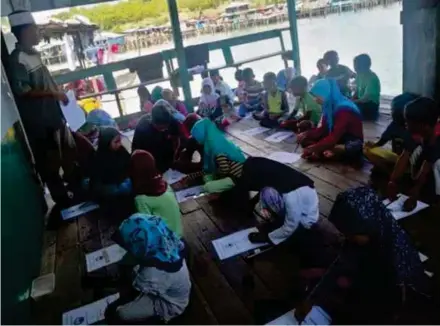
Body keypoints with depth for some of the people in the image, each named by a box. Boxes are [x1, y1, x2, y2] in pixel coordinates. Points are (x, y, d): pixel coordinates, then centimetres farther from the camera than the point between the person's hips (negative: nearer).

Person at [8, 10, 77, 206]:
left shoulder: (34, 54, 10)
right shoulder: (17, 60, -17)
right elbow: (22, 91, -23)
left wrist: (59, 93, 10)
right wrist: (52, 93, -22)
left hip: (53, 113, 9)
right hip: (38, 120, -9)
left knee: (68, 151, 22)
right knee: (49, 161, 4)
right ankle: (62, 198, 18)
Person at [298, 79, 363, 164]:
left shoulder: (344, 110, -22)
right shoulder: (329, 106, 5)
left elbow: (334, 137, -28)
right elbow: (323, 129, 8)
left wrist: (313, 148, -26)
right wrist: (306, 134, -8)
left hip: (352, 146, -10)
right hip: (339, 141, 10)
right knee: (304, 139, -9)